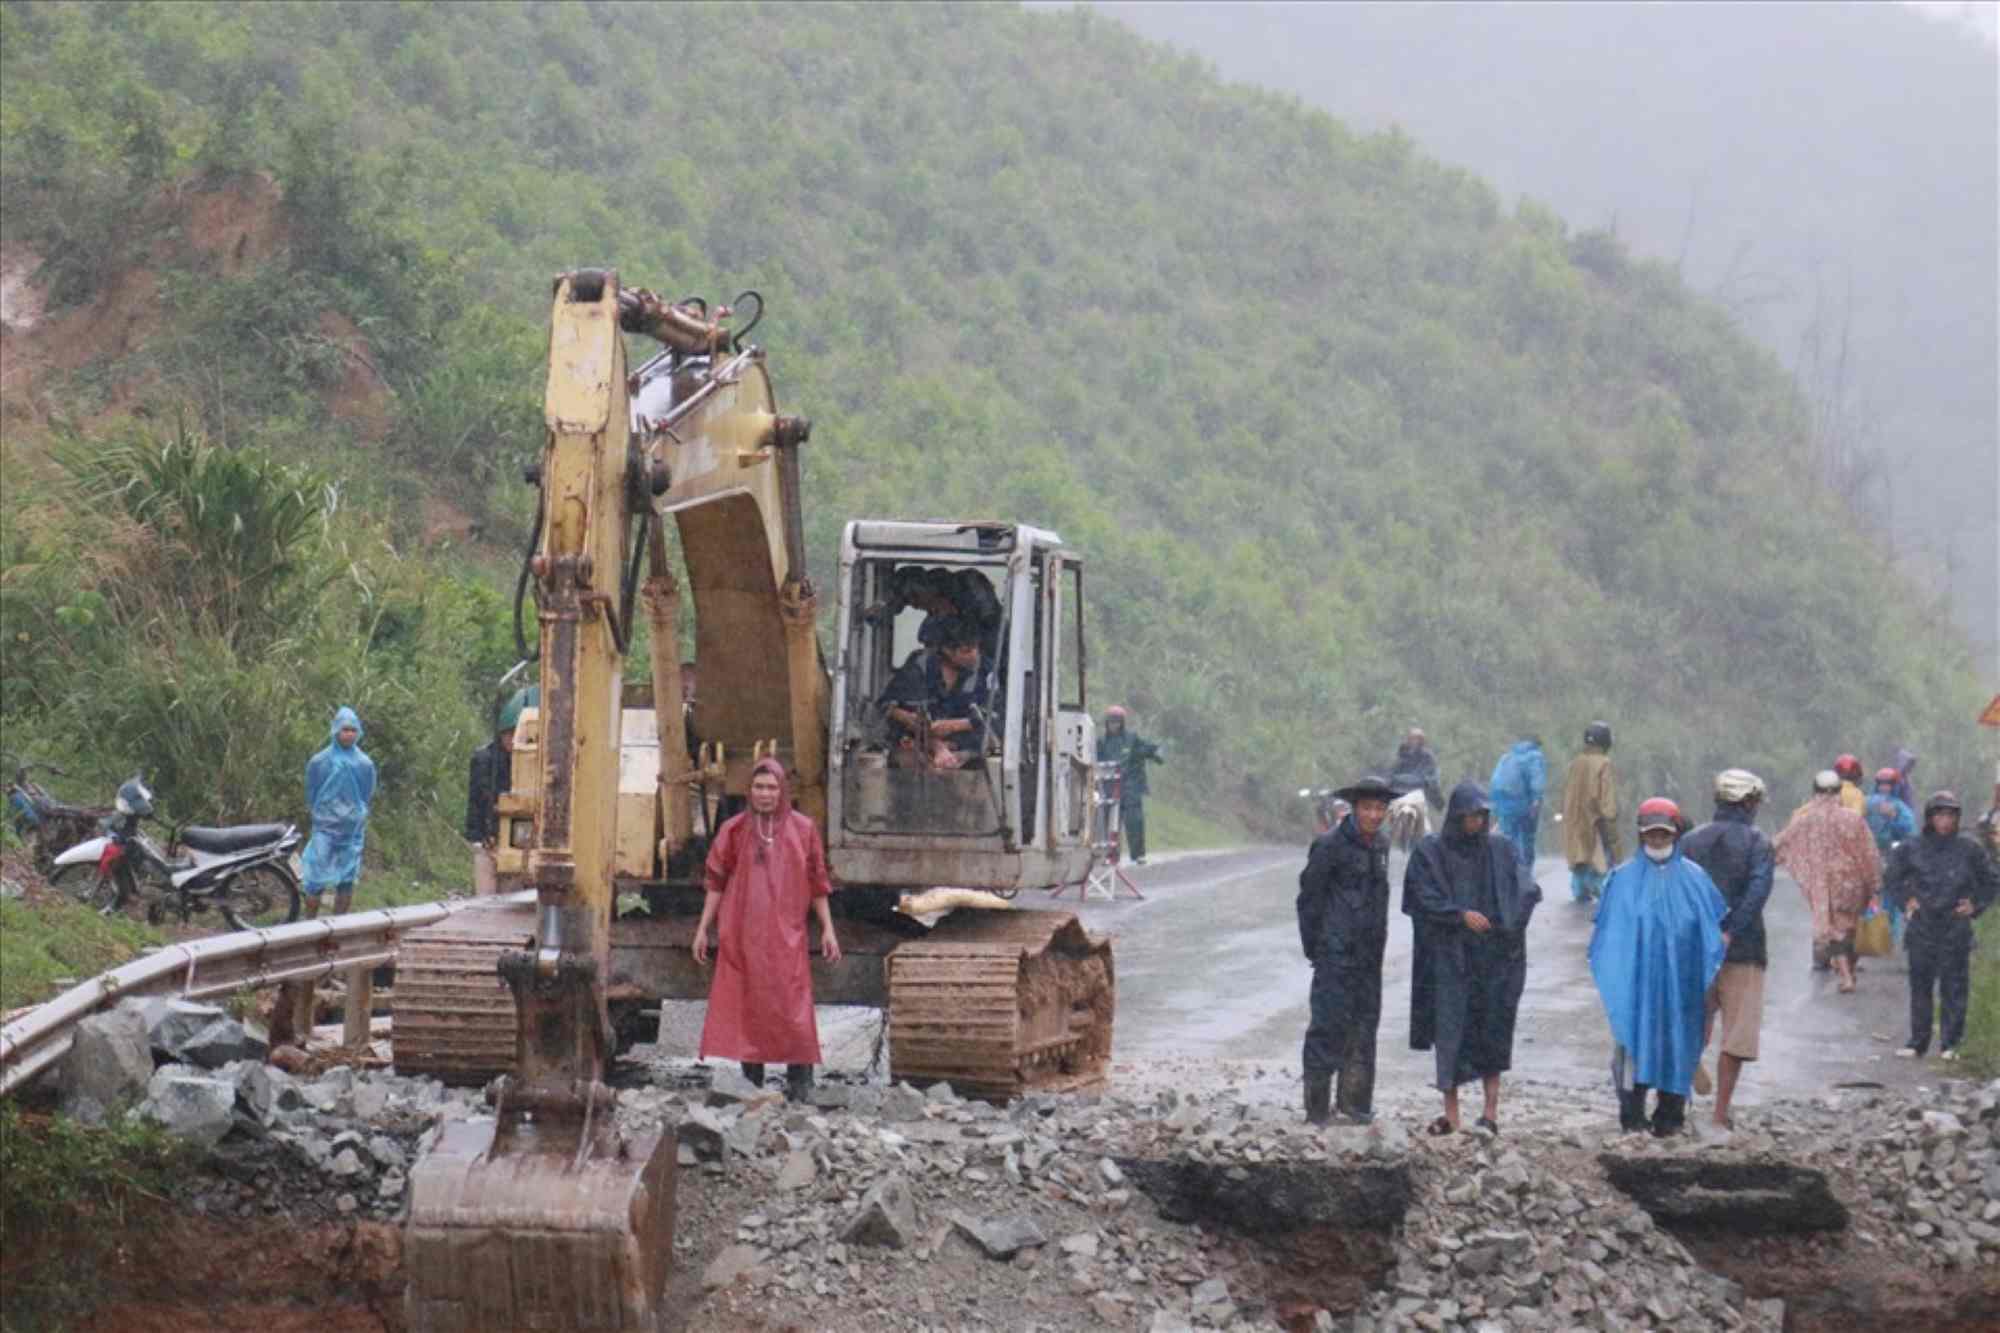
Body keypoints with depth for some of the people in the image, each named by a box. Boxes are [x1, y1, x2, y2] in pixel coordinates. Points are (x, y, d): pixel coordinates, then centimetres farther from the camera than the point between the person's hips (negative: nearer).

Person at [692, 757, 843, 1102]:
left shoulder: (803, 829, 5)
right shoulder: (734, 830, 6)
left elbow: (816, 882, 8)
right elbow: (716, 881, 7)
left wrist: (827, 928, 4)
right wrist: (703, 928, 3)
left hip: (785, 933, -1)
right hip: (742, 932, 1)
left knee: (790, 1004, -8)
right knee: (746, 1006, 0)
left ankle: (800, 1082, -3)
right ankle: (752, 1082, 7)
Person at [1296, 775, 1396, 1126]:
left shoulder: (1381, 844, 8)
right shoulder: (1330, 846, -13)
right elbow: (1309, 896, -8)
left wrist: (1378, 937, 16)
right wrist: (1312, 947, -6)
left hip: (1369, 952, 7)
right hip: (1336, 952, -7)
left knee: (1365, 1022, 12)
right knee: (1330, 1022, -7)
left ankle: (1354, 1100, 22)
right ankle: (1318, 1107, -2)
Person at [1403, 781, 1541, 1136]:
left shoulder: (1500, 850, 5)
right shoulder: (1431, 852, 0)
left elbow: (1527, 890, -1)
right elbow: (1424, 899, -6)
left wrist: (1508, 923, -15)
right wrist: (1461, 915, -17)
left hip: (1493, 956, 1)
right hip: (1448, 956, -1)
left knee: (1492, 1031, 1)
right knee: (1451, 1032, -2)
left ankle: (1491, 1112, 5)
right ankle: (1451, 1114, 2)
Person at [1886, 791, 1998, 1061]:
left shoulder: (1969, 850, 3)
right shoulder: (1912, 849, 3)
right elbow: (1891, 879, 16)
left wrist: (1975, 905, 1)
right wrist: (1906, 899, 3)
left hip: (1956, 928, -1)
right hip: (1922, 929, 1)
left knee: (1954, 988, -2)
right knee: (1920, 986, 5)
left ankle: (1949, 1043, 2)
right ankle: (1918, 1041, 12)